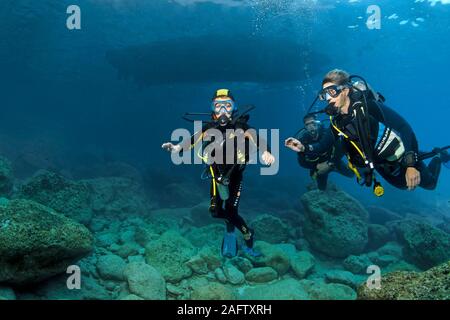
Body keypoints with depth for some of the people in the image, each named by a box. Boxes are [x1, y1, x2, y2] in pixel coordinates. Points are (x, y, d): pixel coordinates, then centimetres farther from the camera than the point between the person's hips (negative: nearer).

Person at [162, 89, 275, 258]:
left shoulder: (240, 126, -22)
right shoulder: (209, 127, -14)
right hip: (217, 175, 3)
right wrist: (178, 147, -44)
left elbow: (255, 139, -37)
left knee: (231, 211, -9)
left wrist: (265, 152, -58)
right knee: (216, 211, -1)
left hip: (235, 175, -3)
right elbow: (194, 139, -24)